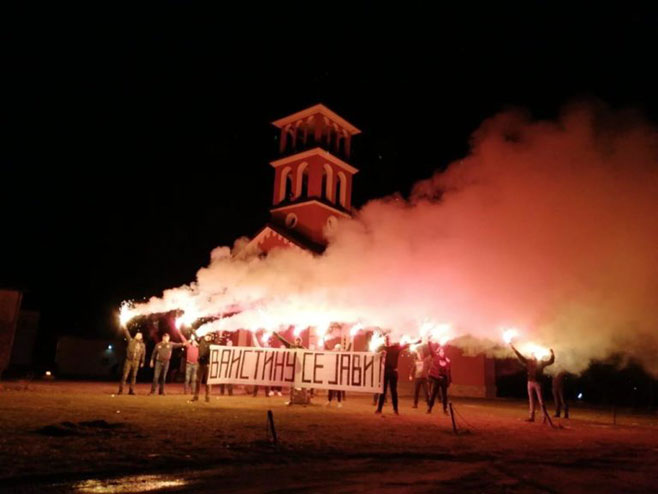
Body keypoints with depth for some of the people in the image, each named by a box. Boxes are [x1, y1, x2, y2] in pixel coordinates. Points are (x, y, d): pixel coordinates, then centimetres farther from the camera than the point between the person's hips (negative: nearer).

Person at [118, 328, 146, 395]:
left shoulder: (142, 345, 8)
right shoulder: (131, 341, 3)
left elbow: (143, 354, 13)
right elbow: (127, 334, -6)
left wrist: (142, 362, 14)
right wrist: (124, 328, -15)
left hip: (136, 362, 2)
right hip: (128, 360, -2)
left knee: (133, 376, 6)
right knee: (125, 375, -4)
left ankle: (131, 390, 12)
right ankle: (121, 390, 2)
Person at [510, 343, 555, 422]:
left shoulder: (541, 362, 4)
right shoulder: (528, 362, 9)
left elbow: (550, 361, -1)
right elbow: (520, 356, 11)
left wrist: (552, 354, -14)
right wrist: (513, 348, 8)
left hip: (537, 383, -3)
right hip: (530, 383, 3)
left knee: (541, 401, -4)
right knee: (531, 401, 7)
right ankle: (531, 417, 10)